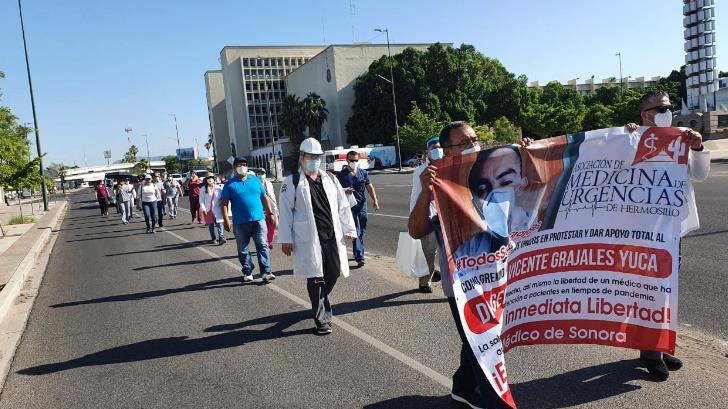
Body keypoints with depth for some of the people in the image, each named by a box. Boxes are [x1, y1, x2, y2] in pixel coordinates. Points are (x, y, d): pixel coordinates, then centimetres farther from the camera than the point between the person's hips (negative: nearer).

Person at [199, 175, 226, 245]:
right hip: (208, 209, 1)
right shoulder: (203, 189, 3)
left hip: (217, 209, -1)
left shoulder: (218, 188, 2)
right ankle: (213, 238, 18)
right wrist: (203, 208, -9)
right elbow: (201, 199, 0)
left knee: (219, 223, -9)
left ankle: (221, 238, -11)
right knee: (211, 224, 8)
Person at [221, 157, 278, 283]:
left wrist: (271, 213, 9)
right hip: (240, 223, -1)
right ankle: (247, 272, 20)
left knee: (263, 246, -5)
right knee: (243, 250, 7)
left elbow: (265, 198, 14)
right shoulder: (230, 185, 3)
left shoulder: (256, 181, 12)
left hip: (258, 220, 1)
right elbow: (224, 203, -1)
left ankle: (266, 272, -5)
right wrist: (226, 220, -11)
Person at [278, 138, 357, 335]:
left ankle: (320, 302, 38)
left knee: (334, 273, 9)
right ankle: (322, 320, 10)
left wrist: (349, 229, 10)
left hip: (332, 235, 5)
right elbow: (285, 211, -3)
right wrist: (286, 239, -7)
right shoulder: (292, 182, -1)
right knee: (315, 279, 0)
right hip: (309, 238, -4)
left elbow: (343, 206, 14)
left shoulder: (330, 179, 12)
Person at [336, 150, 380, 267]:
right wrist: (345, 191, -18)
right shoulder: (341, 175, 1)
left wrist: (375, 200, -4)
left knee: (361, 231, 12)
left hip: (362, 205, 4)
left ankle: (357, 253, 29)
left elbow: (369, 187, 8)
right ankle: (359, 257, -10)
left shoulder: (363, 173, 11)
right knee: (356, 232, -10)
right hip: (350, 206, -4)